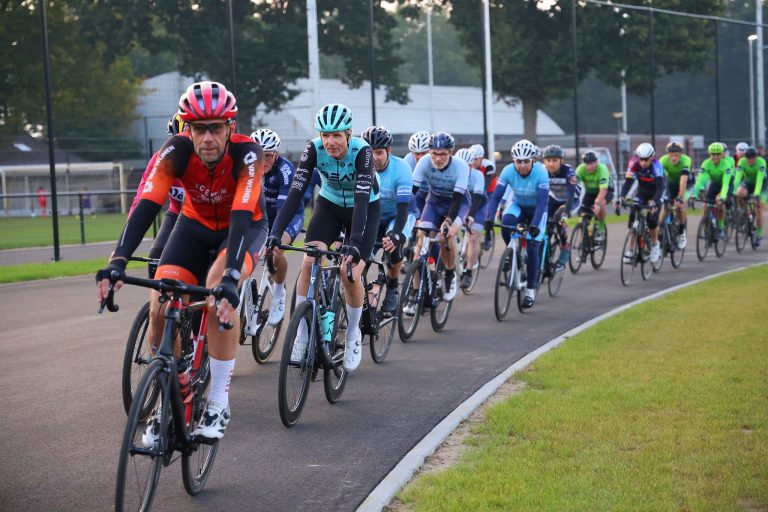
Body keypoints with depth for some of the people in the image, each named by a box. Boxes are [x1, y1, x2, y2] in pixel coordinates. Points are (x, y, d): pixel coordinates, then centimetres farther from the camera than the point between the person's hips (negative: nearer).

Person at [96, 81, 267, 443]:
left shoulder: (246, 154, -33)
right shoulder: (176, 152, -27)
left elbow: (242, 218, -43)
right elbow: (146, 206, -37)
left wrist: (229, 279, -57)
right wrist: (116, 263, -52)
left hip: (245, 226, -3)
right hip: (196, 224, 3)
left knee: (219, 290, -33)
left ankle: (219, 403, -22)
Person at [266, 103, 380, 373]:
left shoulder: (362, 151, -31)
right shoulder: (314, 149, -23)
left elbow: (362, 198, -38)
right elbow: (295, 192, -27)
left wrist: (355, 242, -50)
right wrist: (275, 233, -37)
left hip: (365, 209, -2)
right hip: (329, 205, 2)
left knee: (350, 272, -17)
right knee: (309, 262, -19)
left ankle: (353, 334, 9)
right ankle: (301, 336, -11)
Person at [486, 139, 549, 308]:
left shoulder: (541, 173, -30)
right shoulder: (508, 171, -24)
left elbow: (542, 201, -34)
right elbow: (496, 196, -26)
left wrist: (535, 224, -47)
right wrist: (490, 218, -40)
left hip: (536, 209, -2)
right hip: (517, 205, 2)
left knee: (532, 248, -12)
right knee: (505, 225, -32)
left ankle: (530, 290, -1)